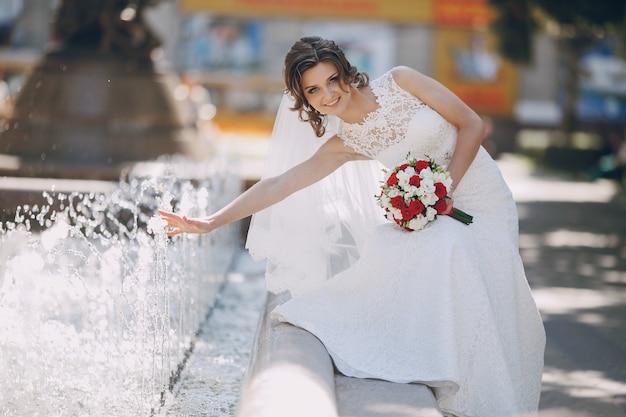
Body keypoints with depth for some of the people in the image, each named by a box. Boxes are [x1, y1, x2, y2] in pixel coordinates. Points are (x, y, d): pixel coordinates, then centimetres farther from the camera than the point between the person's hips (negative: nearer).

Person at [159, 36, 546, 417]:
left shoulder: (400, 82, -11)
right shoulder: (343, 146, -3)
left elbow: (472, 124, -10)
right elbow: (278, 184, -7)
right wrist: (212, 222, -14)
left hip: (479, 197, -2)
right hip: (432, 205, 2)